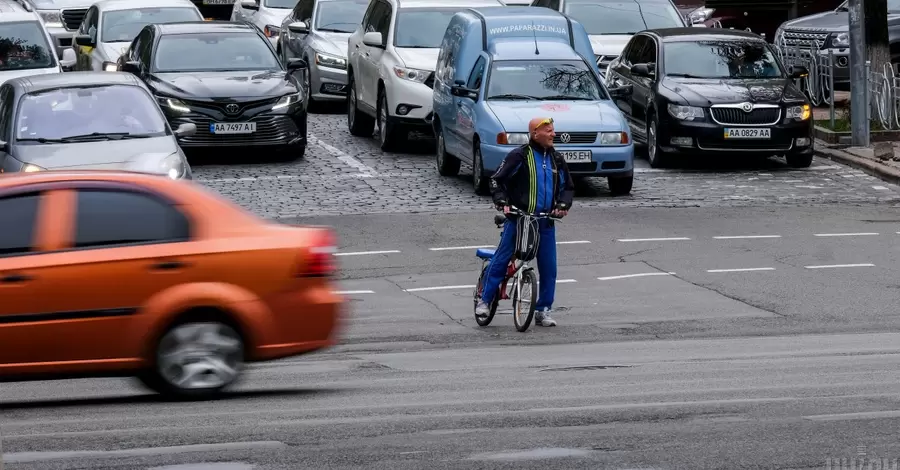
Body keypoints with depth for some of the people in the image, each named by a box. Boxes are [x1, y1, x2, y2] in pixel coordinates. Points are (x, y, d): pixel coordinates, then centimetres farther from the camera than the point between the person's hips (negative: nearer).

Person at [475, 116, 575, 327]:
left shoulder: (556, 159, 11)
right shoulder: (520, 156, -5)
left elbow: (568, 186, 20)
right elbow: (497, 180, -3)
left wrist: (563, 205, 1)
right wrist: (502, 202, -18)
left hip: (546, 222, 4)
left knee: (548, 267, 1)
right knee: (501, 260, -3)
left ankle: (542, 311, 10)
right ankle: (485, 301, 9)